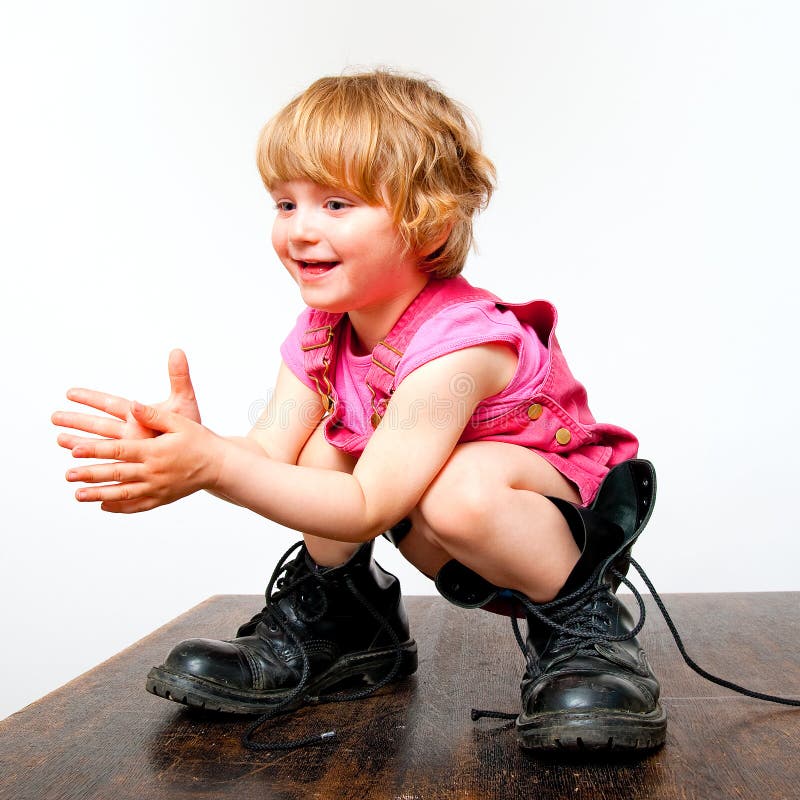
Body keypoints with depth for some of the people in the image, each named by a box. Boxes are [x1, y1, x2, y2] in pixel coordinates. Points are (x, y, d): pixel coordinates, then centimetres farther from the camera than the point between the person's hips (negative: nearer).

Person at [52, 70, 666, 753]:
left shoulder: (452, 345, -32)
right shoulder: (322, 330, -6)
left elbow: (368, 508, -33)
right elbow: (272, 452, -15)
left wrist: (212, 463, -41)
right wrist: (190, 443, -36)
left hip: (563, 509, -7)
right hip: (453, 538, 8)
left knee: (458, 490, -38)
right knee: (323, 449, -9)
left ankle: (583, 618, -11)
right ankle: (339, 621, 9)